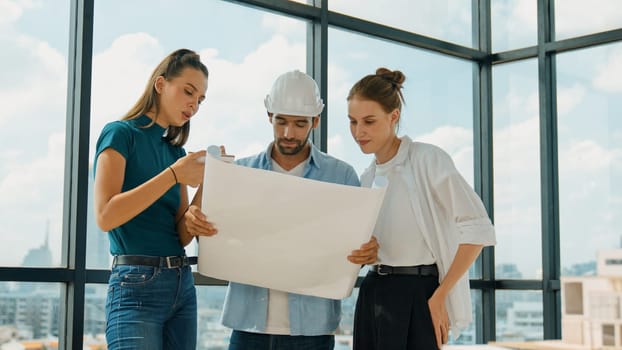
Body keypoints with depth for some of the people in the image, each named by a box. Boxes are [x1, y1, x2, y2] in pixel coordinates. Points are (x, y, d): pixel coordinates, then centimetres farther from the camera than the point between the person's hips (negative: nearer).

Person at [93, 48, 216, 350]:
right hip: (136, 285, -7)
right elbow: (105, 216, -15)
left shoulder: (176, 152, 16)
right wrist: (173, 175, -16)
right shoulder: (121, 133, -3)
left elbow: (182, 235, 10)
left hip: (182, 284, 7)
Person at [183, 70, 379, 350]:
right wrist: (197, 223, -12)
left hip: (310, 327, -1)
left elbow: (355, 242, 5)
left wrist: (366, 253, -17)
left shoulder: (342, 176, 4)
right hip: (249, 321, 1)